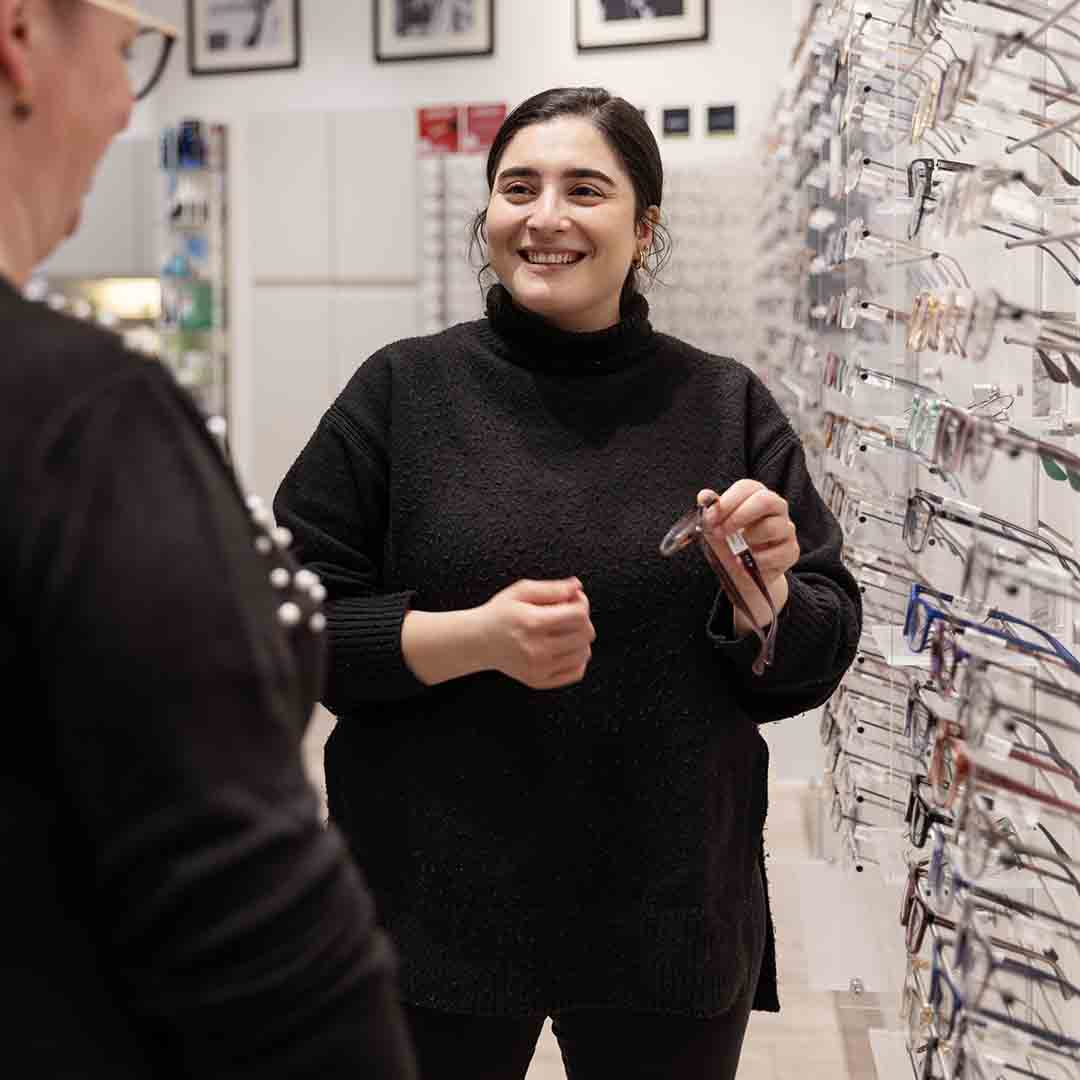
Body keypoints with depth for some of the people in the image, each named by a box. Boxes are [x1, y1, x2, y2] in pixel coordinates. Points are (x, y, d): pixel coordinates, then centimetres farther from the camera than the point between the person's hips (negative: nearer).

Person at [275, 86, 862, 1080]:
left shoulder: (729, 406, 2)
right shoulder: (403, 391, -2)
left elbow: (817, 658, 5)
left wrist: (762, 593, -16)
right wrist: (470, 637, -18)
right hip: (435, 912, -1)